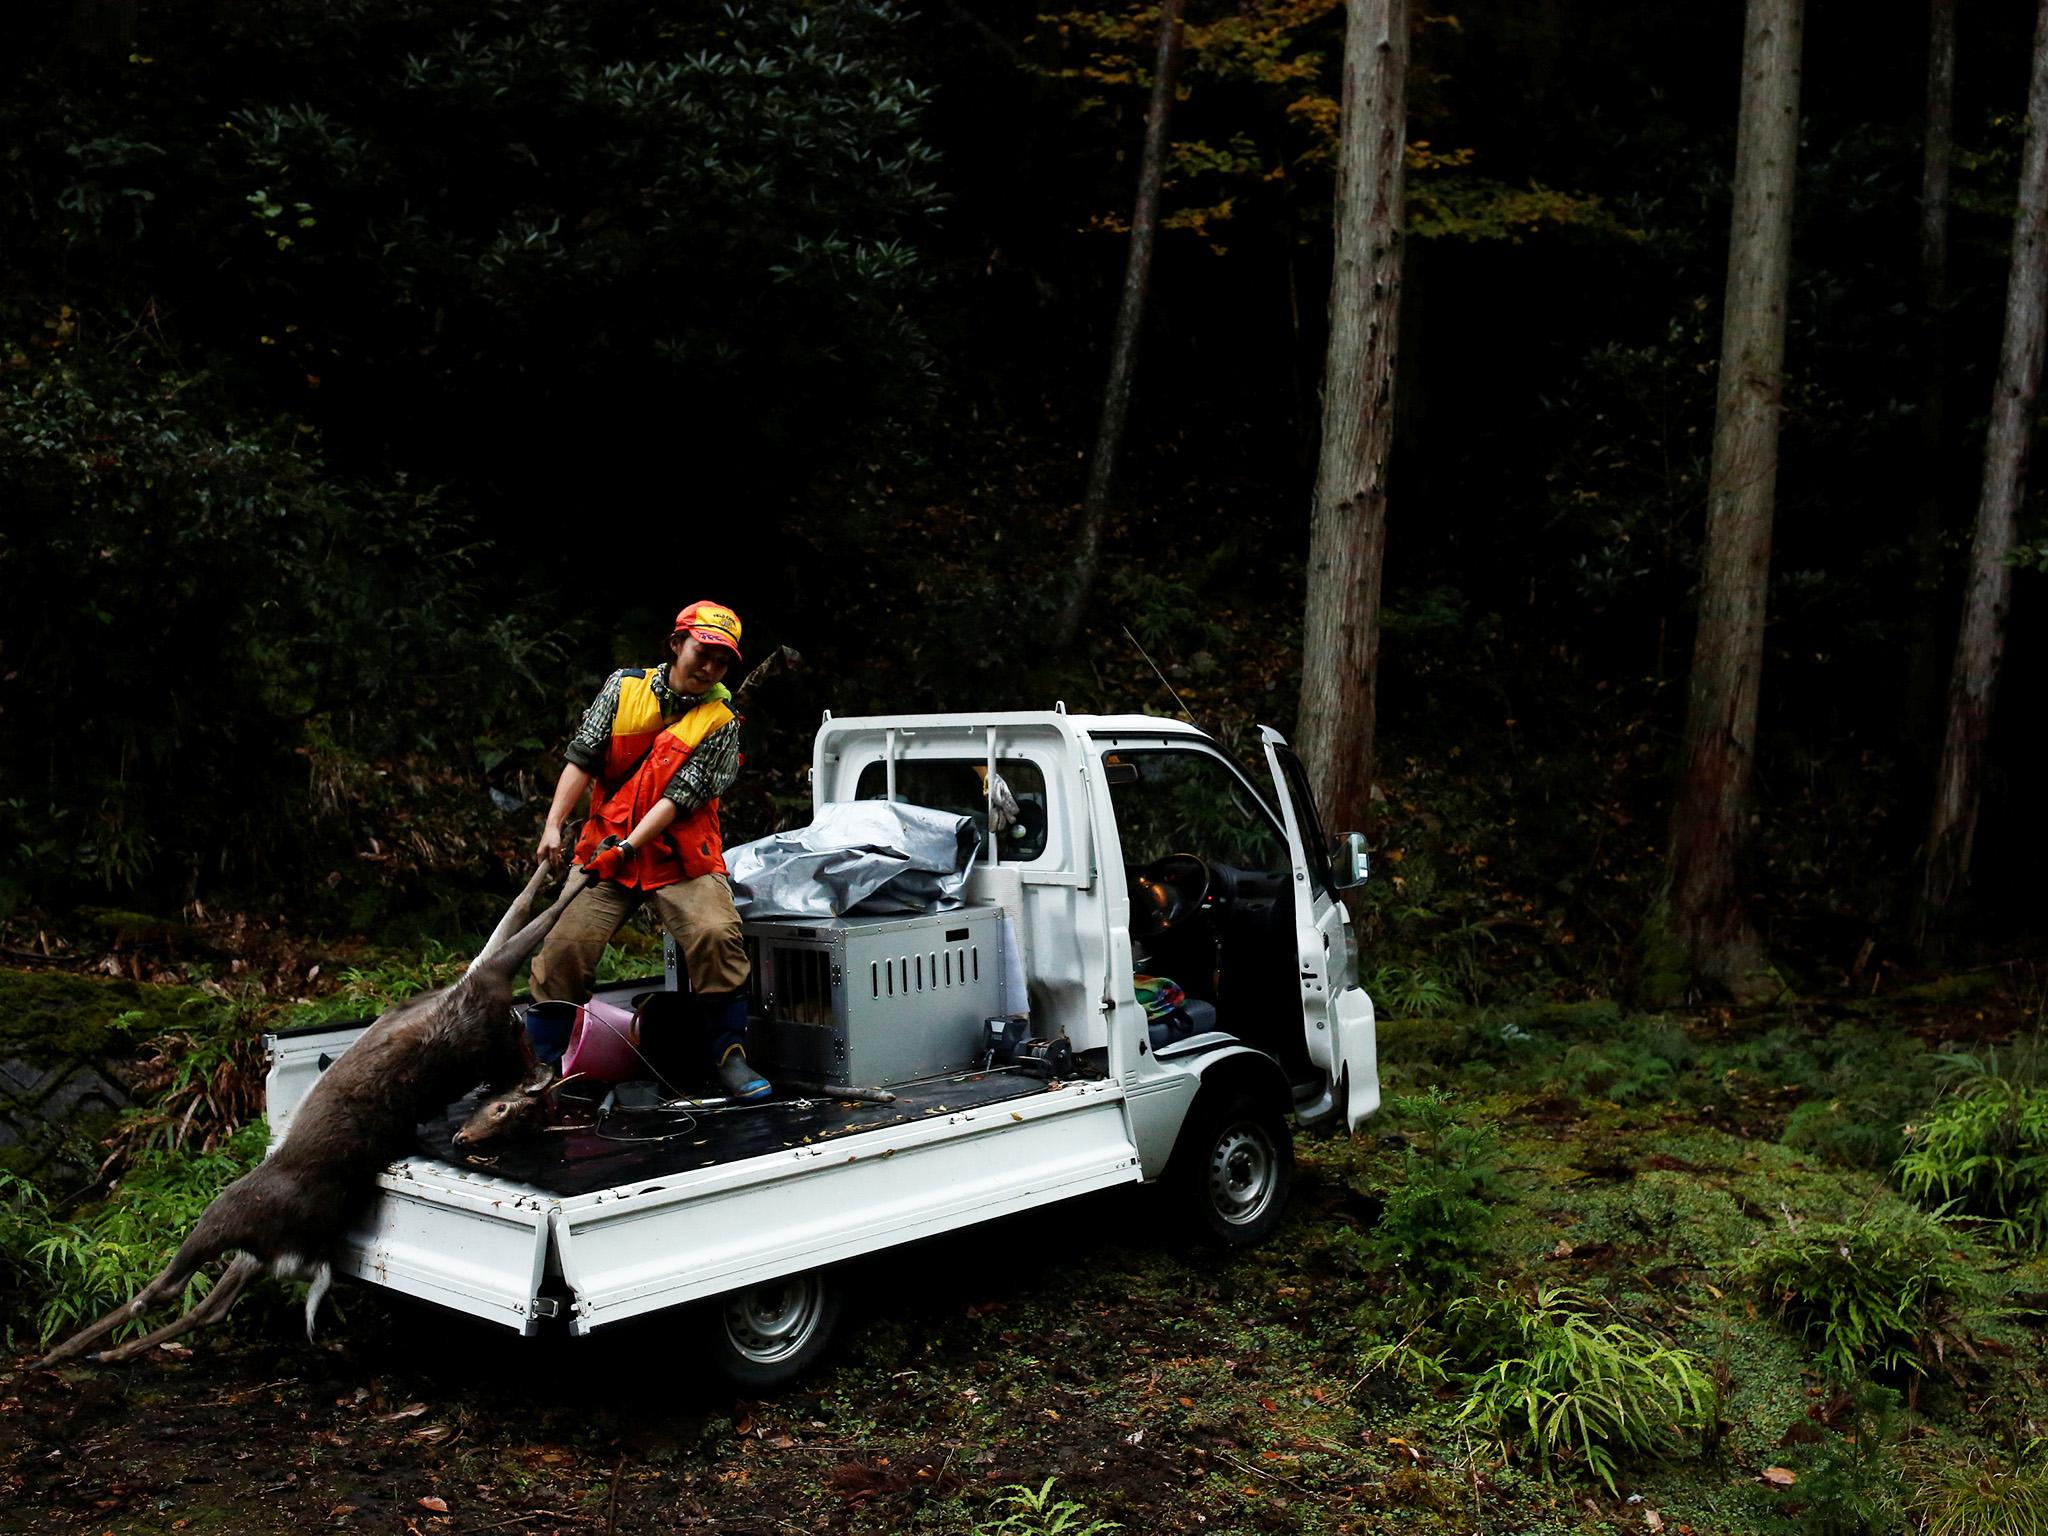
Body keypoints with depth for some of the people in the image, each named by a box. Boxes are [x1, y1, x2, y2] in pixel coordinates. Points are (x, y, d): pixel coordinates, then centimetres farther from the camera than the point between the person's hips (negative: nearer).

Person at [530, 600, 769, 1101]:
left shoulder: (721, 722, -3)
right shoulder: (624, 687, 5)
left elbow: (681, 797, -11)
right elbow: (582, 758, 4)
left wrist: (627, 847, -19)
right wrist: (553, 825, -6)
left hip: (682, 856, -2)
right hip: (608, 851, 2)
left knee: (716, 935, -25)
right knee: (564, 946, -10)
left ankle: (729, 1055, -11)